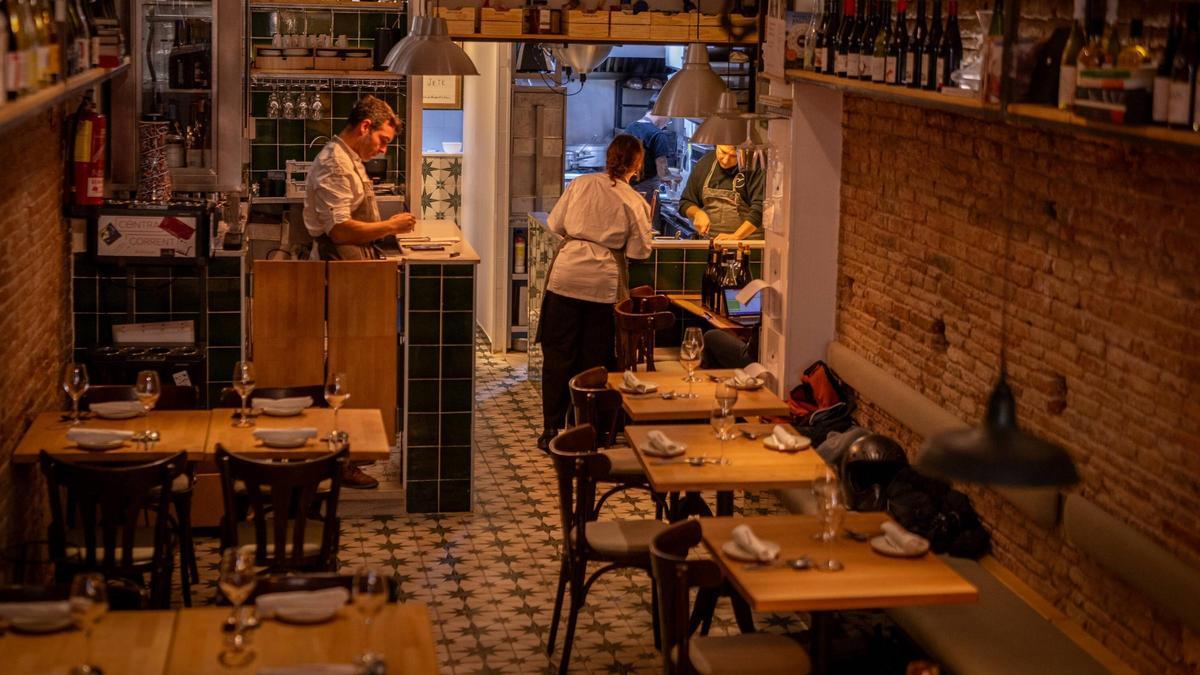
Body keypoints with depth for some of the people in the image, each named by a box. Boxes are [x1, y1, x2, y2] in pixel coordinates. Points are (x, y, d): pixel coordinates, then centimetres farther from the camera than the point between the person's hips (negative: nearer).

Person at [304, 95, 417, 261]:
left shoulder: (351, 160, 16)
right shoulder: (334, 164, -15)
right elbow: (339, 230, -23)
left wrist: (388, 224, 9)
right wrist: (391, 226, -15)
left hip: (357, 261, 10)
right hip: (343, 266, -10)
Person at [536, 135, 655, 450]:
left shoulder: (581, 184, 1)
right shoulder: (634, 201, -3)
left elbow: (555, 224, 7)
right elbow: (639, 250, -2)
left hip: (566, 275, 1)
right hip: (604, 282, -1)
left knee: (558, 354, 8)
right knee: (593, 358, 11)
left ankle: (552, 428, 9)